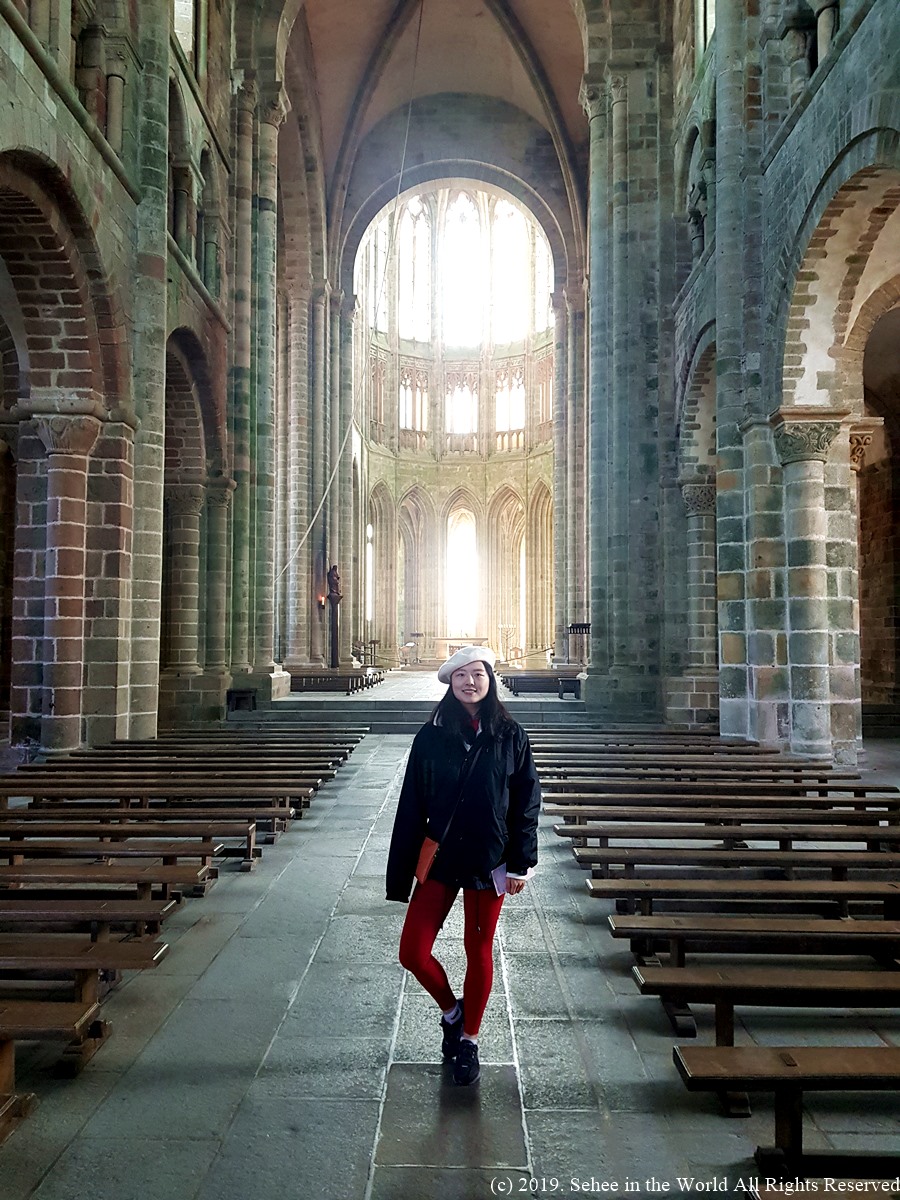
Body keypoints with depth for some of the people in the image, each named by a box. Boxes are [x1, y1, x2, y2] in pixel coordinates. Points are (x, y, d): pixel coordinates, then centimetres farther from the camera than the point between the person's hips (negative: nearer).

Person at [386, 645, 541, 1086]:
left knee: (479, 953, 11)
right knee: (413, 954, -1)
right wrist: (401, 873, -1)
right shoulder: (431, 735, -2)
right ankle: (451, 1010, 30)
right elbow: (411, 805, 0)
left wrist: (522, 864, -5)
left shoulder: (509, 736, -3)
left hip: (489, 862, -1)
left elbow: (527, 802, -1)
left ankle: (469, 1041, 33)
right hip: (440, 859, 1)